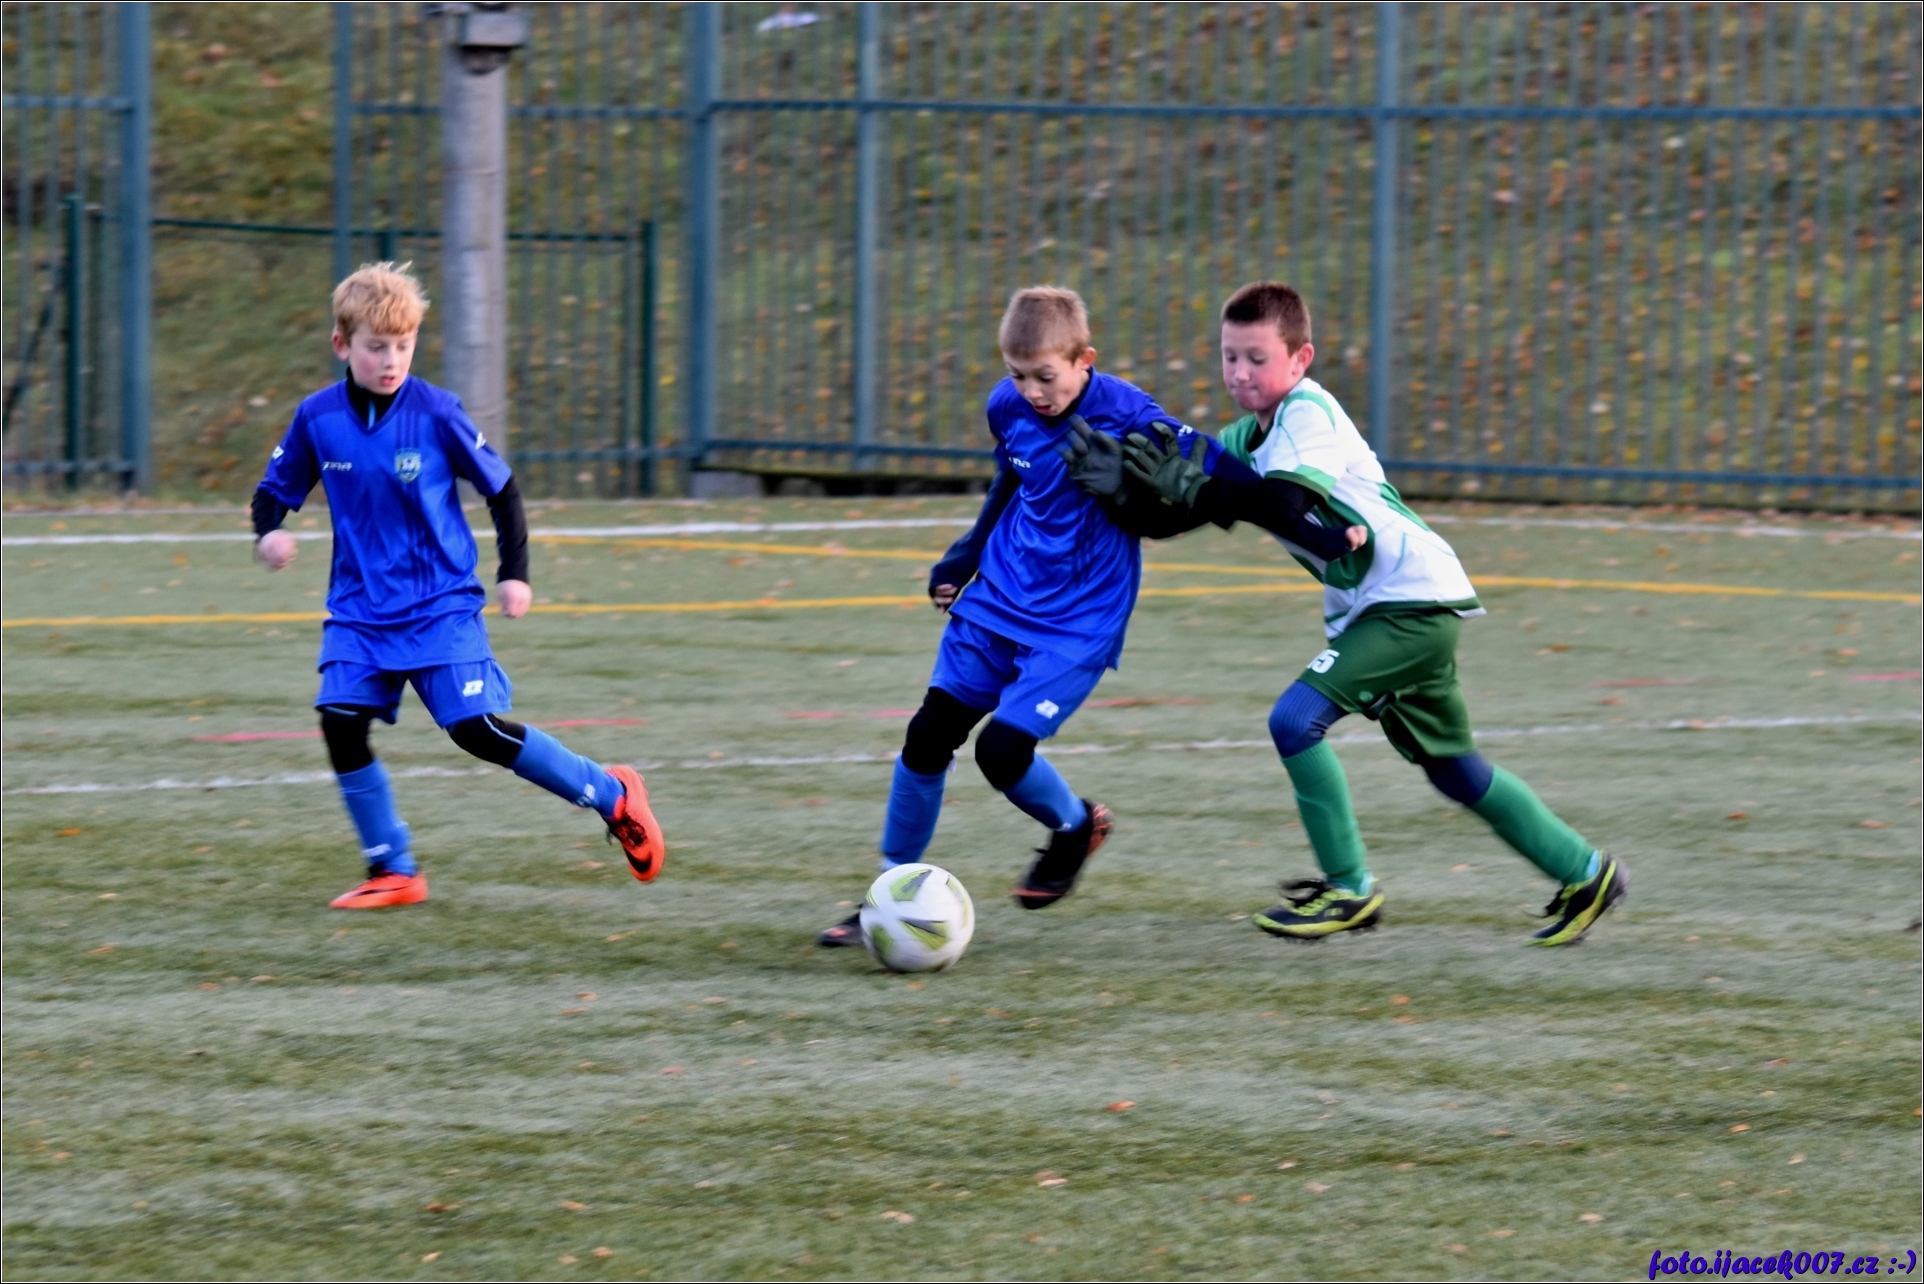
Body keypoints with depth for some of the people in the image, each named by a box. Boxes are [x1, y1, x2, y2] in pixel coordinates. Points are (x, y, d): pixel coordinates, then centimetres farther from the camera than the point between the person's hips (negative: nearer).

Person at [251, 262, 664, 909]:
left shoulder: (435, 413, -11)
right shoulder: (317, 419, -4)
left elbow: (501, 487, 1)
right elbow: (276, 489, 9)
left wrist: (514, 572, -3)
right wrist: (268, 534, -12)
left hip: (441, 605, -3)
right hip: (359, 608, 3)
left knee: (477, 727, -12)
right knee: (340, 721, -13)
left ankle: (612, 795, 8)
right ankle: (392, 872, 3)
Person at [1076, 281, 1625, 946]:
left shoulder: (1308, 413, -16)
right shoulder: (1245, 438, 8)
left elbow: (1281, 501, -34)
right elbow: (1184, 509, 0)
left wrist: (1190, 491, -33)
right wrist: (1128, 490, -18)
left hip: (1414, 598, -10)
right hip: (1367, 608, 10)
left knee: (1296, 718, -19)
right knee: (1453, 769, 17)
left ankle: (1349, 889, -8)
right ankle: (1584, 873, 28)